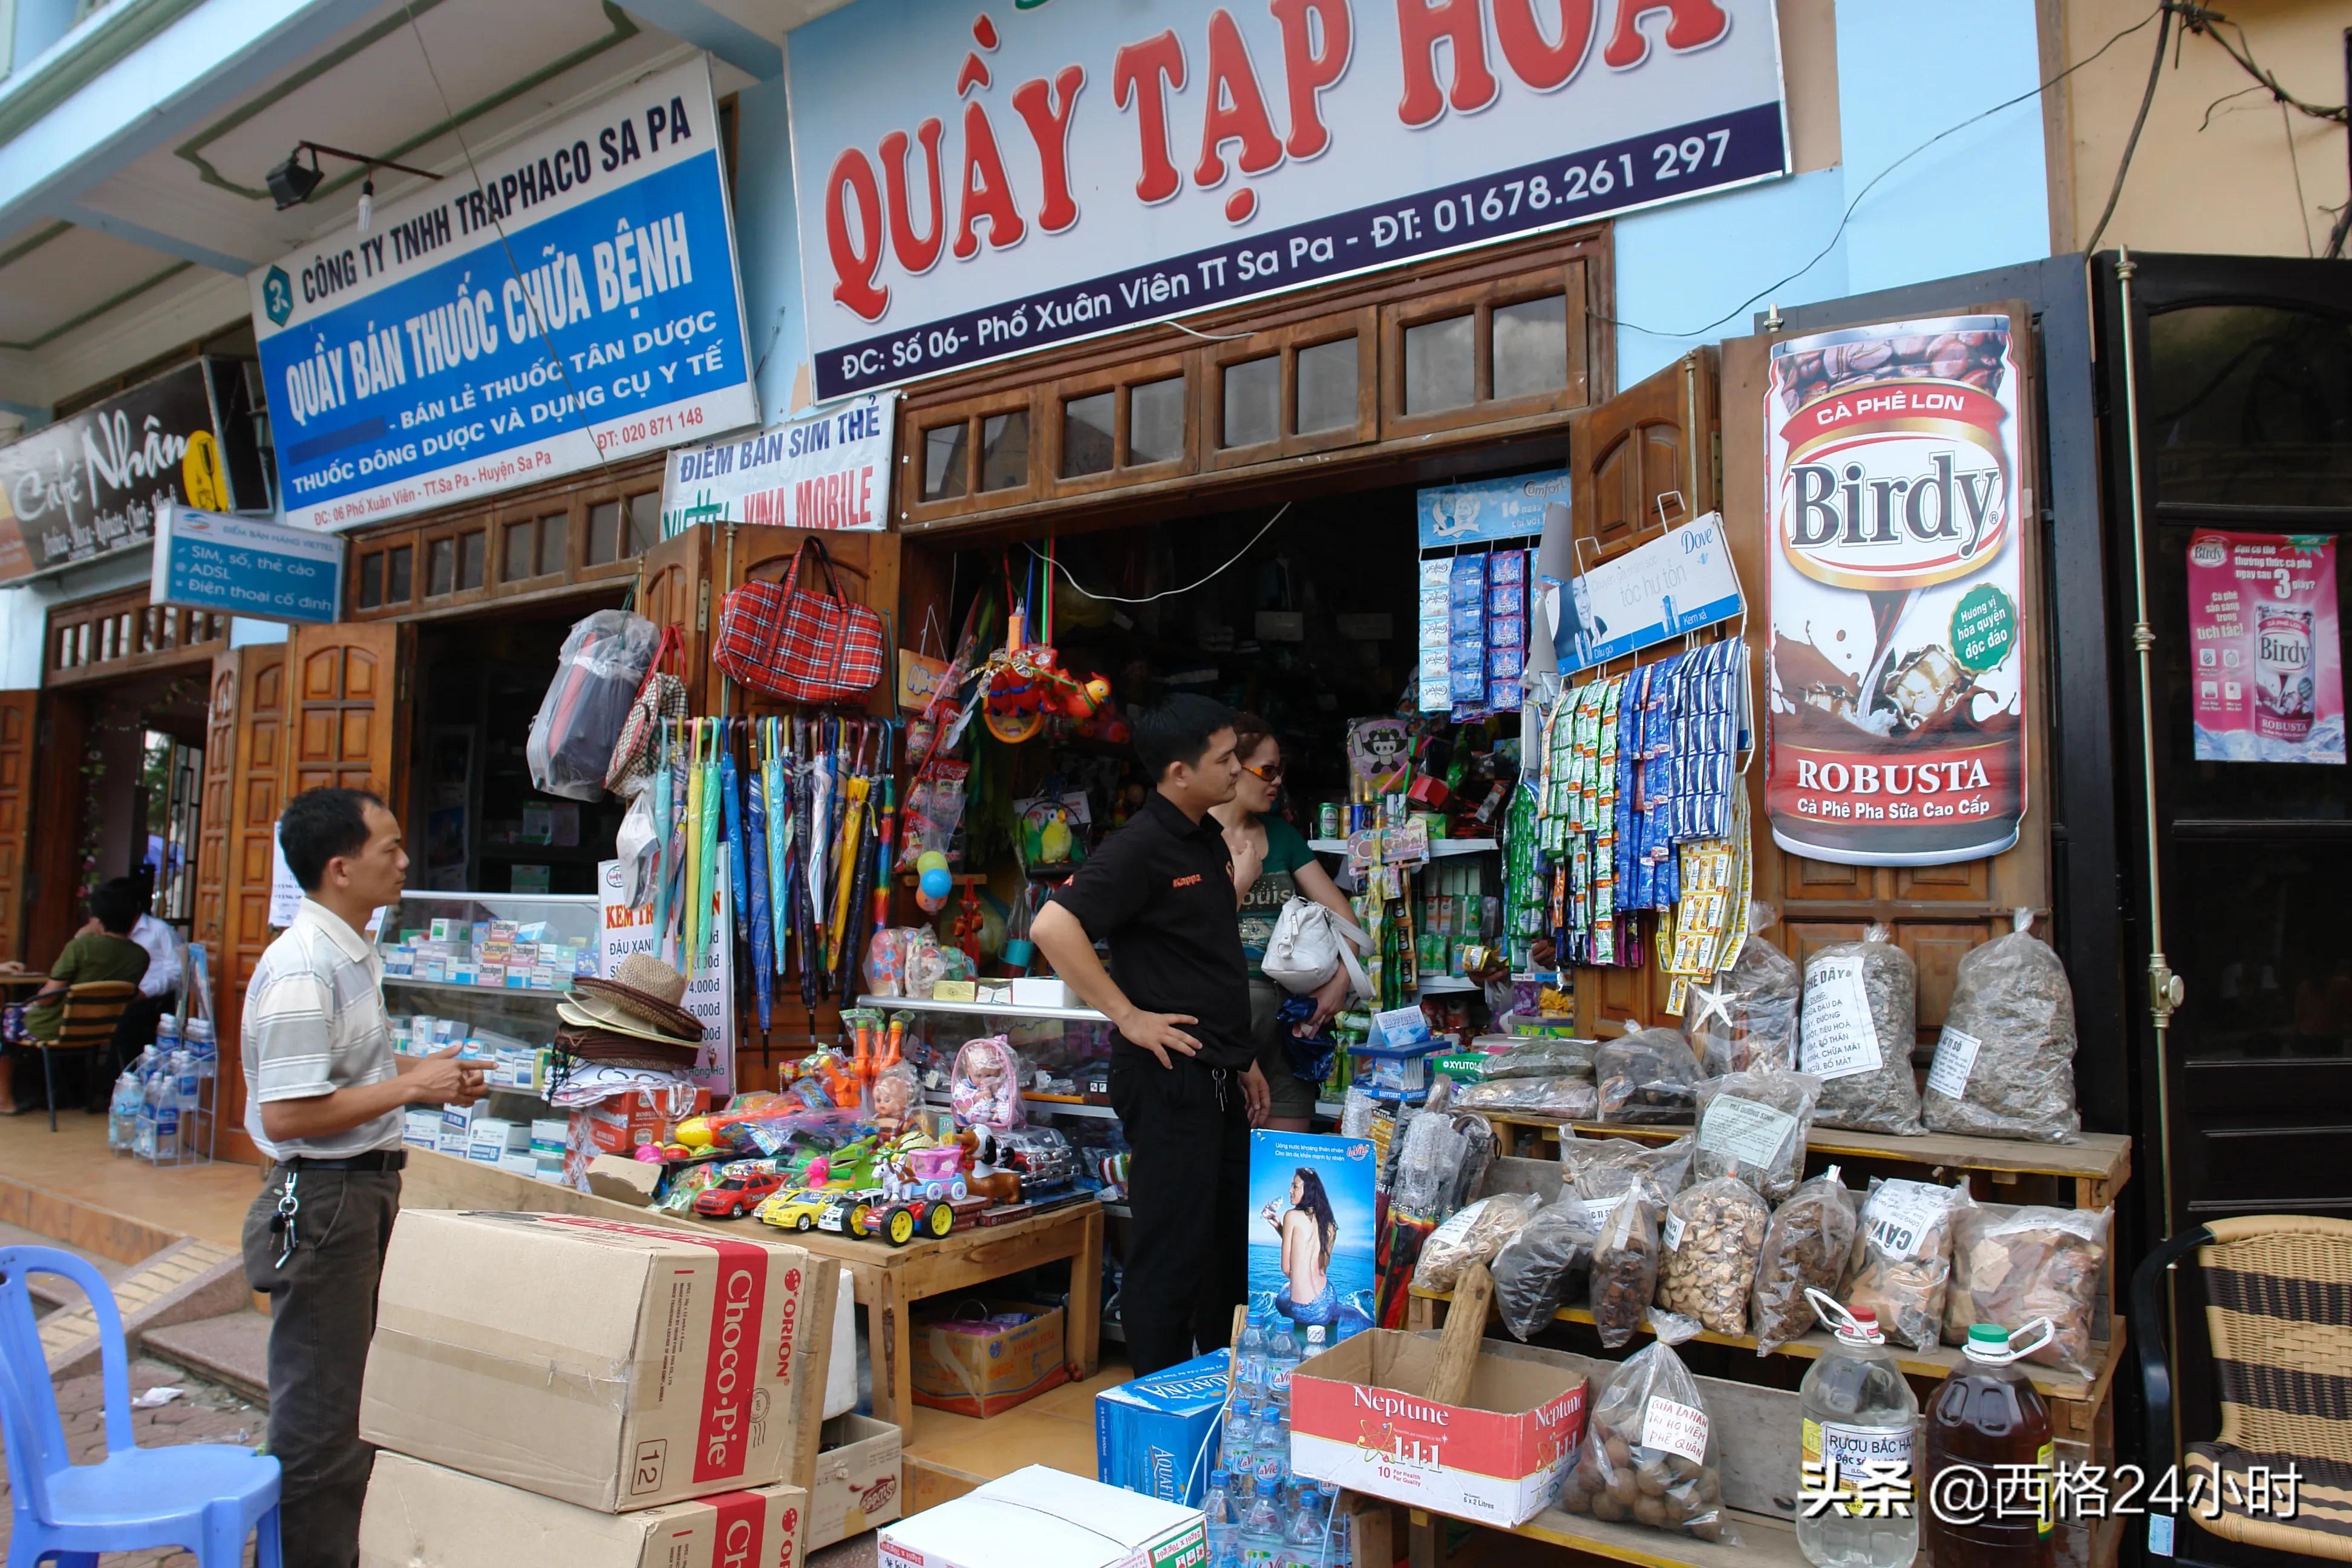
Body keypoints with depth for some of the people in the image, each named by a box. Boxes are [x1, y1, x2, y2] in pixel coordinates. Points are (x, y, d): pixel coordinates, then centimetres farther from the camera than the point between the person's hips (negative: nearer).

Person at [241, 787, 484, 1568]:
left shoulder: (356, 955, 10)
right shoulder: (302, 972, -22)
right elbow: (286, 1116, -25)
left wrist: (427, 1074, 7)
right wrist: (412, 1086, -20)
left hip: (366, 1188, 10)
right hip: (322, 1201, -10)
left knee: (358, 1403, 21)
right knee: (322, 1420, 2)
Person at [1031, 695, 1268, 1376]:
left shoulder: (1209, 839, 13)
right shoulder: (1140, 848, -16)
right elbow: (1053, 927, -26)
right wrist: (1129, 1016, -22)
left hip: (1217, 1075, 9)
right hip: (1170, 1073, -9)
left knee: (1230, 1238, 18)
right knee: (1172, 1245, 0)